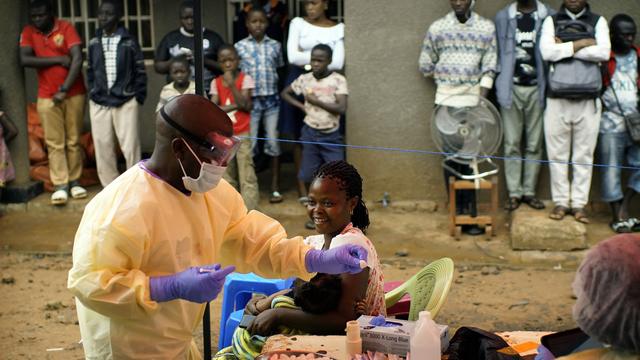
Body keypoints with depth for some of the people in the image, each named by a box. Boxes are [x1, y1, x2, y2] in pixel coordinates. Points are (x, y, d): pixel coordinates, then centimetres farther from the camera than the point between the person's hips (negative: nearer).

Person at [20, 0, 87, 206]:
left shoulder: (66, 28, -7)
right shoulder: (28, 32, 1)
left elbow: (78, 59, -15)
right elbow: (25, 60, -13)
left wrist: (64, 89, -17)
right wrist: (59, 59, -16)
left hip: (74, 94, -1)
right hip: (47, 97, 1)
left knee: (73, 140, 6)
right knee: (54, 143, 0)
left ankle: (75, 181, 13)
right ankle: (60, 185, 1)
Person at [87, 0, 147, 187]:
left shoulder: (128, 41, 0)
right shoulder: (93, 43, 9)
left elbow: (140, 71, 1)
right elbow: (90, 71, 16)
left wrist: (139, 97, -4)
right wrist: (93, 93, 6)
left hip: (125, 102, -3)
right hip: (99, 103, 3)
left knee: (130, 147, -4)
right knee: (103, 148, 4)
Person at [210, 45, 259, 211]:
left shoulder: (245, 79, -6)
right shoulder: (216, 82, 3)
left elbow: (244, 105, -17)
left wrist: (231, 84, -22)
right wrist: (235, 106, -19)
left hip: (242, 135, -4)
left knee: (247, 176, -7)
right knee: (227, 177, 11)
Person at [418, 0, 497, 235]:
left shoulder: (486, 27, 4)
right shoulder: (438, 27, 5)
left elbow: (489, 67, 0)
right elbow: (425, 65, 12)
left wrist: (482, 97, -9)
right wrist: (444, 80, 10)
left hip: (473, 100, -1)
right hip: (446, 100, 1)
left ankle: (468, 210, 0)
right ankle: (458, 208, 7)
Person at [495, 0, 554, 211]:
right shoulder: (503, 17, 5)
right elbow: (497, 53, 6)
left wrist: (548, 89, -7)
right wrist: (501, 87, -2)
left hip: (536, 89, 0)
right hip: (512, 88, 0)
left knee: (534, 144, 5)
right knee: (512, 144, 2)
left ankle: (529, 191, 14)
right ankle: (514, 193, 8)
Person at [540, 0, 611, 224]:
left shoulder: (598, 21, 6)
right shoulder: (551, 21, 6)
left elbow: (604, 53, -12)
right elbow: (547, 52, -13)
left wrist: (564, 48, -11)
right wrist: (581, 43, -12)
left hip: (588, 100, 0)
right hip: (557, 100, 0)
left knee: (584, 155, 4)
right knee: (557, 154, 4)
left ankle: (579, 203, 12)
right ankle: (560, 201, 15)